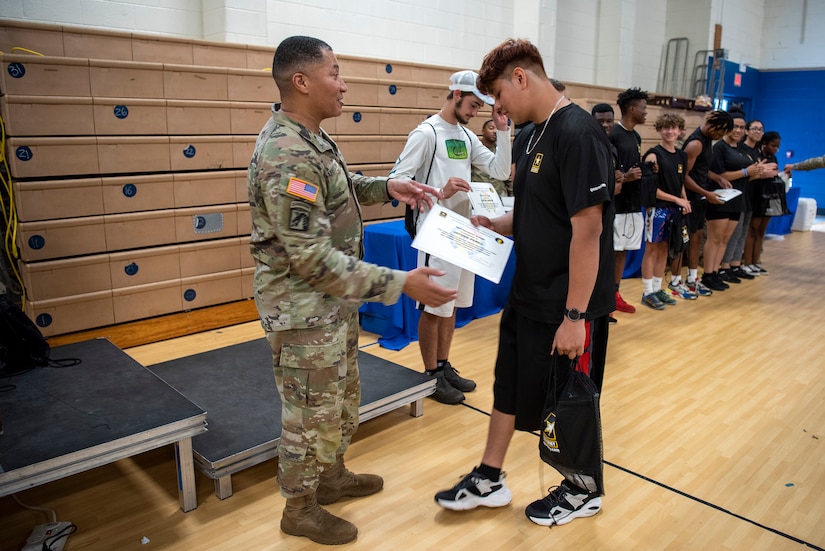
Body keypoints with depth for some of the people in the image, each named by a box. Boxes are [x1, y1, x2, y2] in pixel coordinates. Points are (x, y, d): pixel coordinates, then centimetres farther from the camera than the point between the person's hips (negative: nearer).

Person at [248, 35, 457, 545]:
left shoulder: (309, 138, 4)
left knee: (343, 402, 24)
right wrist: (401, 284, -28)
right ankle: (300, 509, 32)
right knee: (311, 415, 9)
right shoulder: (288, 157, -27)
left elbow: (336, 189, 22)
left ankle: (332, 476, 46)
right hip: (305, 312, -10)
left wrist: (386, 187, 4)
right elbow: (313, 260, -29)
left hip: (335, 303, 10)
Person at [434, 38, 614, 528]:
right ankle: (489, 481, 34)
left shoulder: (578, 133, -19)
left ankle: (584, 491, 35)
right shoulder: (538, 133, 9)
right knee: (510, 385, 17)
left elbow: (587, 229, -23)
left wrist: (575, 316, -22)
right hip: (529, 295, 9)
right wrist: (491, 225, 1)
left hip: (568, 305, -9)